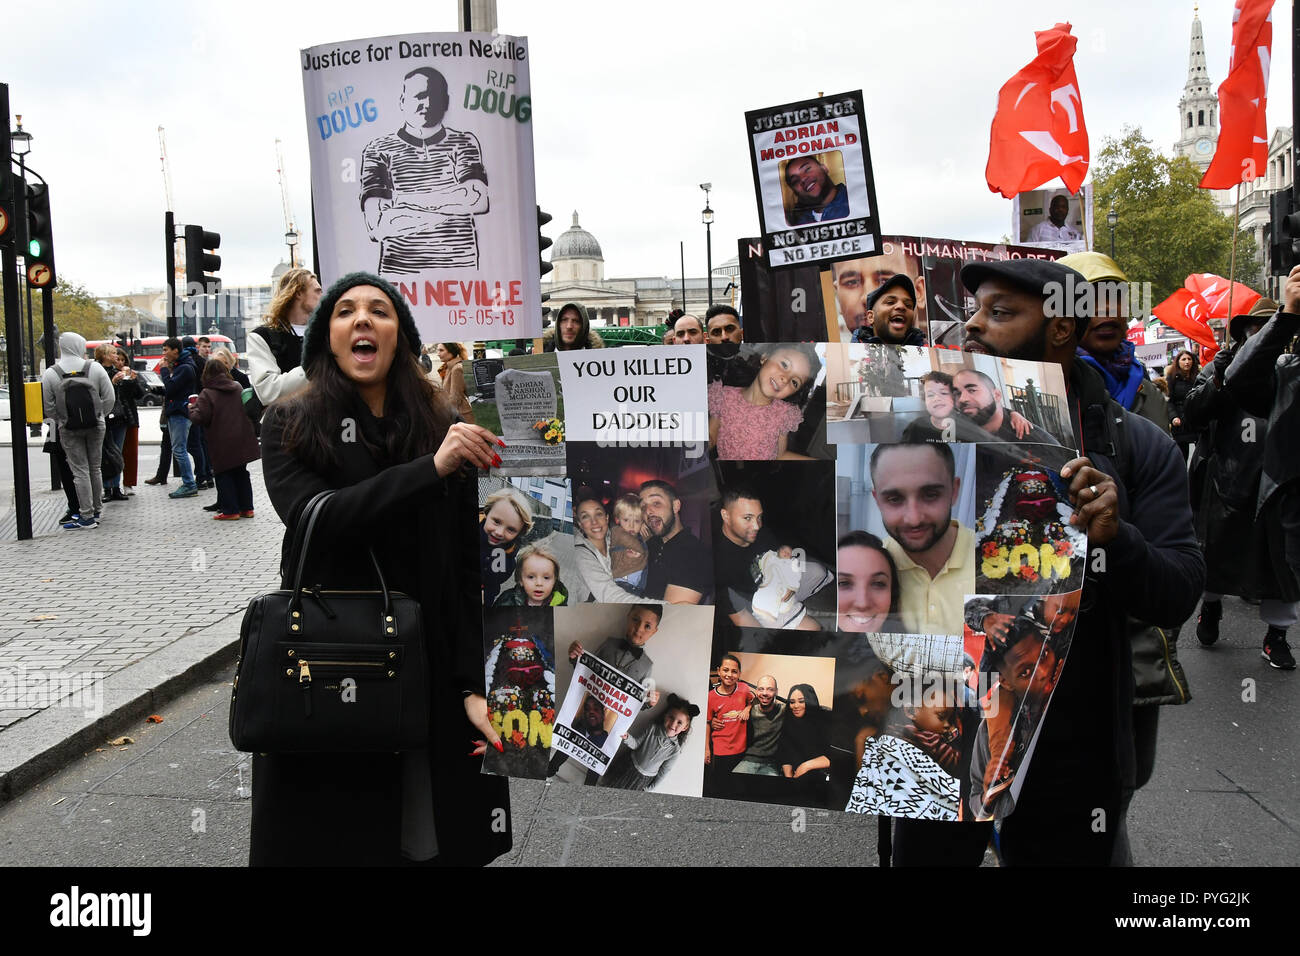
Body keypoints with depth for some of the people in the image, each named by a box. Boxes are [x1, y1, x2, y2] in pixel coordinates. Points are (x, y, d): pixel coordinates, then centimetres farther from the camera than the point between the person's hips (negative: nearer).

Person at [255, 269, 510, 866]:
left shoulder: (444, 430, 3)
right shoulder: (290, 426, 1)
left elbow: (467, 570, -1)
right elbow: (312, 520, -18)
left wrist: (473, 685, -10)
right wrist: (429, 470, -28)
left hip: (429, 676, 1)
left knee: (433, 839, 9)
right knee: (330, 841, 11)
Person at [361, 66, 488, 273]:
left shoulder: (463, 143, 15)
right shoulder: (378, 150, 9)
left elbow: (479, 200, -4)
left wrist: (404, 201, -3)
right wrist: (452, 204, -4)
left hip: (460, 266, 1)